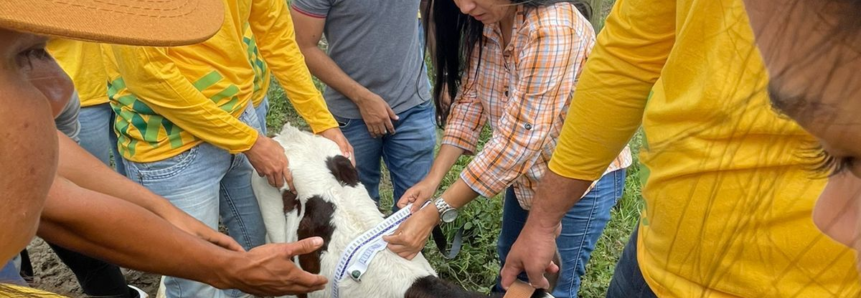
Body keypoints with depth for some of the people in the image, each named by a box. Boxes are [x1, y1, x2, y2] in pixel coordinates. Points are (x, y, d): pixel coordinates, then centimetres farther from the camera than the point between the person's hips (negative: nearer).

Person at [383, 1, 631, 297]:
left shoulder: (552, 29, -34)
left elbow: (519, 139, -35)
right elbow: (471, 99, -6)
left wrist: (433, 214, -34)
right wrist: (433, 178, -17)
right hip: (527, 171, 7)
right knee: (510, 263, 23)